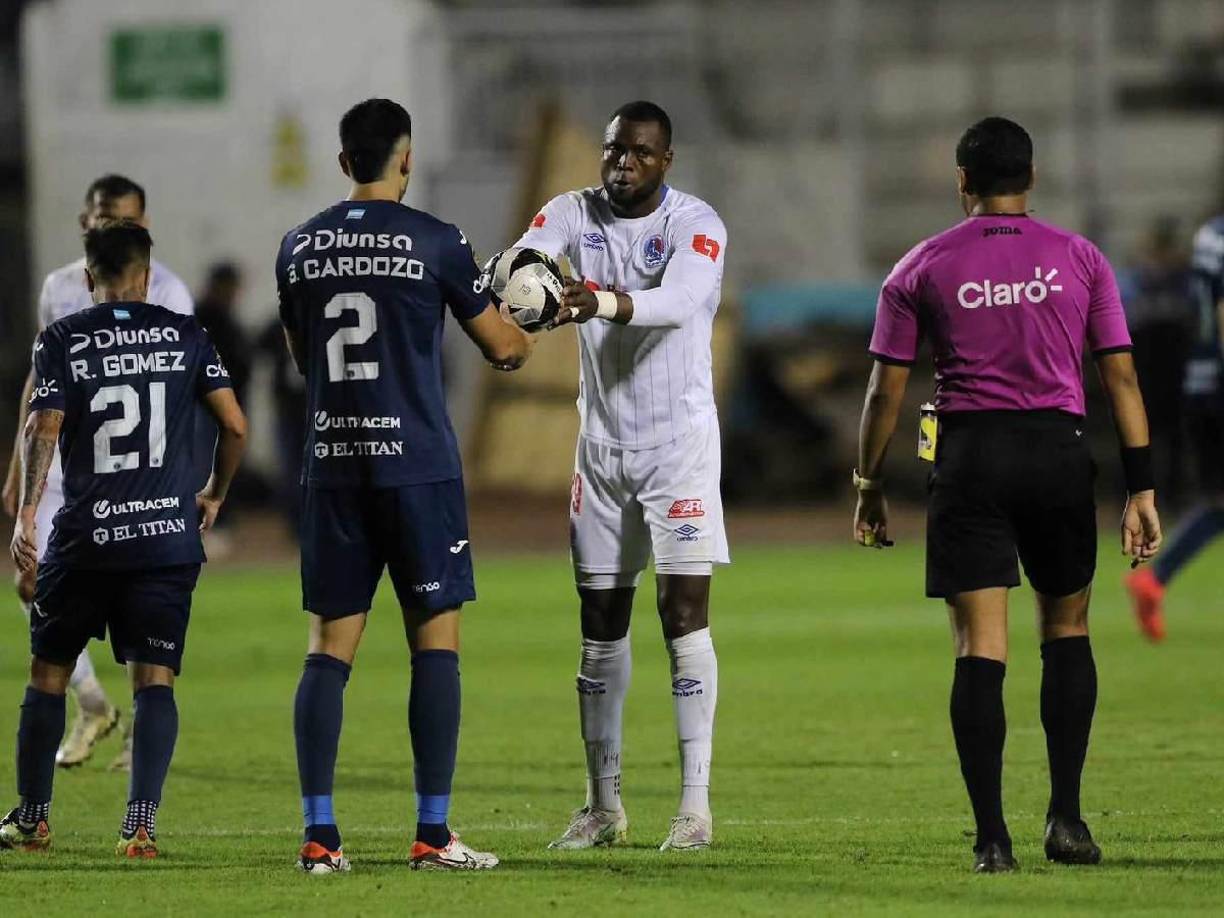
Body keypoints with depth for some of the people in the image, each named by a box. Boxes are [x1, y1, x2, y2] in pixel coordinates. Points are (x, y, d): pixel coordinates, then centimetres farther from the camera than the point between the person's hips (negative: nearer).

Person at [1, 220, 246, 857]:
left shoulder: (62, 339, 1)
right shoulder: (184, 335, 6)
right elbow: (234, 425, 3)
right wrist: (215, 494, 19)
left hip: (84, 539, -1)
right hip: (169, 536, 1)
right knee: (153, 679, 0)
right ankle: (142, 820, -15)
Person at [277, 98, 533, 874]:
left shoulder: (301, 248, 7)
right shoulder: (432, 241, -5)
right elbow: (503, 347, 3)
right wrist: (525, 340, 24)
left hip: (332, 464, 4)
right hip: (417, 462, -4)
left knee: (331, 645, 6)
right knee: (436, 641, 1)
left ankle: (320, 834, 0)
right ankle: (434, 834, -2)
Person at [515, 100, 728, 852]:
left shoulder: (696, 224, -10)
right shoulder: (575, 214, 2)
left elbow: (679, 301, -29)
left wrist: (607, 302, -49)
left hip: (680, 439, -4)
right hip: (603, 443, 4)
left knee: (685, 612, -10)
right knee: (601, 623, 6)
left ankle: (696, 804, -8)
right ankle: (604, 805, 14)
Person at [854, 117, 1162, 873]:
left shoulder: (922, 269, 4)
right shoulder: (1079, 259, 5)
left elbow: (886, 390, 3)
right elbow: (1120, 376, 2)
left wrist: (870, 487, 13)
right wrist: (1141, 487, 3)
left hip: (970, 456, -1)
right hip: (1060, 455, 1)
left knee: (980, 649, -1)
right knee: (1067, 632, 17)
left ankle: (992, 837, -7)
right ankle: (1066, 817, 10)